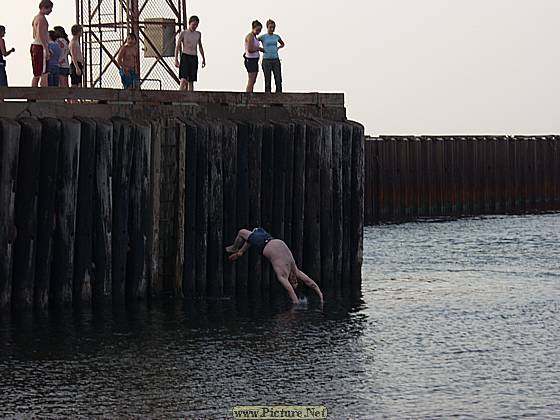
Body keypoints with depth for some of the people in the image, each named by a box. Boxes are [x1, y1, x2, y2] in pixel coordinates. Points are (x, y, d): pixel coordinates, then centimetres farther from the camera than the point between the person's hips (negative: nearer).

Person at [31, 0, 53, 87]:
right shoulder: (42, 18, -11)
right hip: (40, 46, -10)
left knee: (36, 74, 11)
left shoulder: (36, 18, 20)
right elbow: (41, 35, -20)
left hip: (34, 45, 10)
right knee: (44, 74, -12)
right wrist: (46, 49, -22)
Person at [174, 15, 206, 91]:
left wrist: (203, 58, 23)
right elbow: (177, 46, -2)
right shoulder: (183, 33, -1)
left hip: (194, 58, 5)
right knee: (184, 80, -15)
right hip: (185, 56, -5)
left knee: (191, 81, 2)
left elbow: (200, 47, 24)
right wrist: (176, 59, -9)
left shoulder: (198, 34, 13)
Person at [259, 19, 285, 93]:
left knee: (278, 80, -3)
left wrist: (278, 48, 11)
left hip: (276, 60, 3)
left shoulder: (276, 37, 9)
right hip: (266, 61, -3)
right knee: (268, 81, -2)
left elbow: (283, 44, 28)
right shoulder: (263, 37, -1)